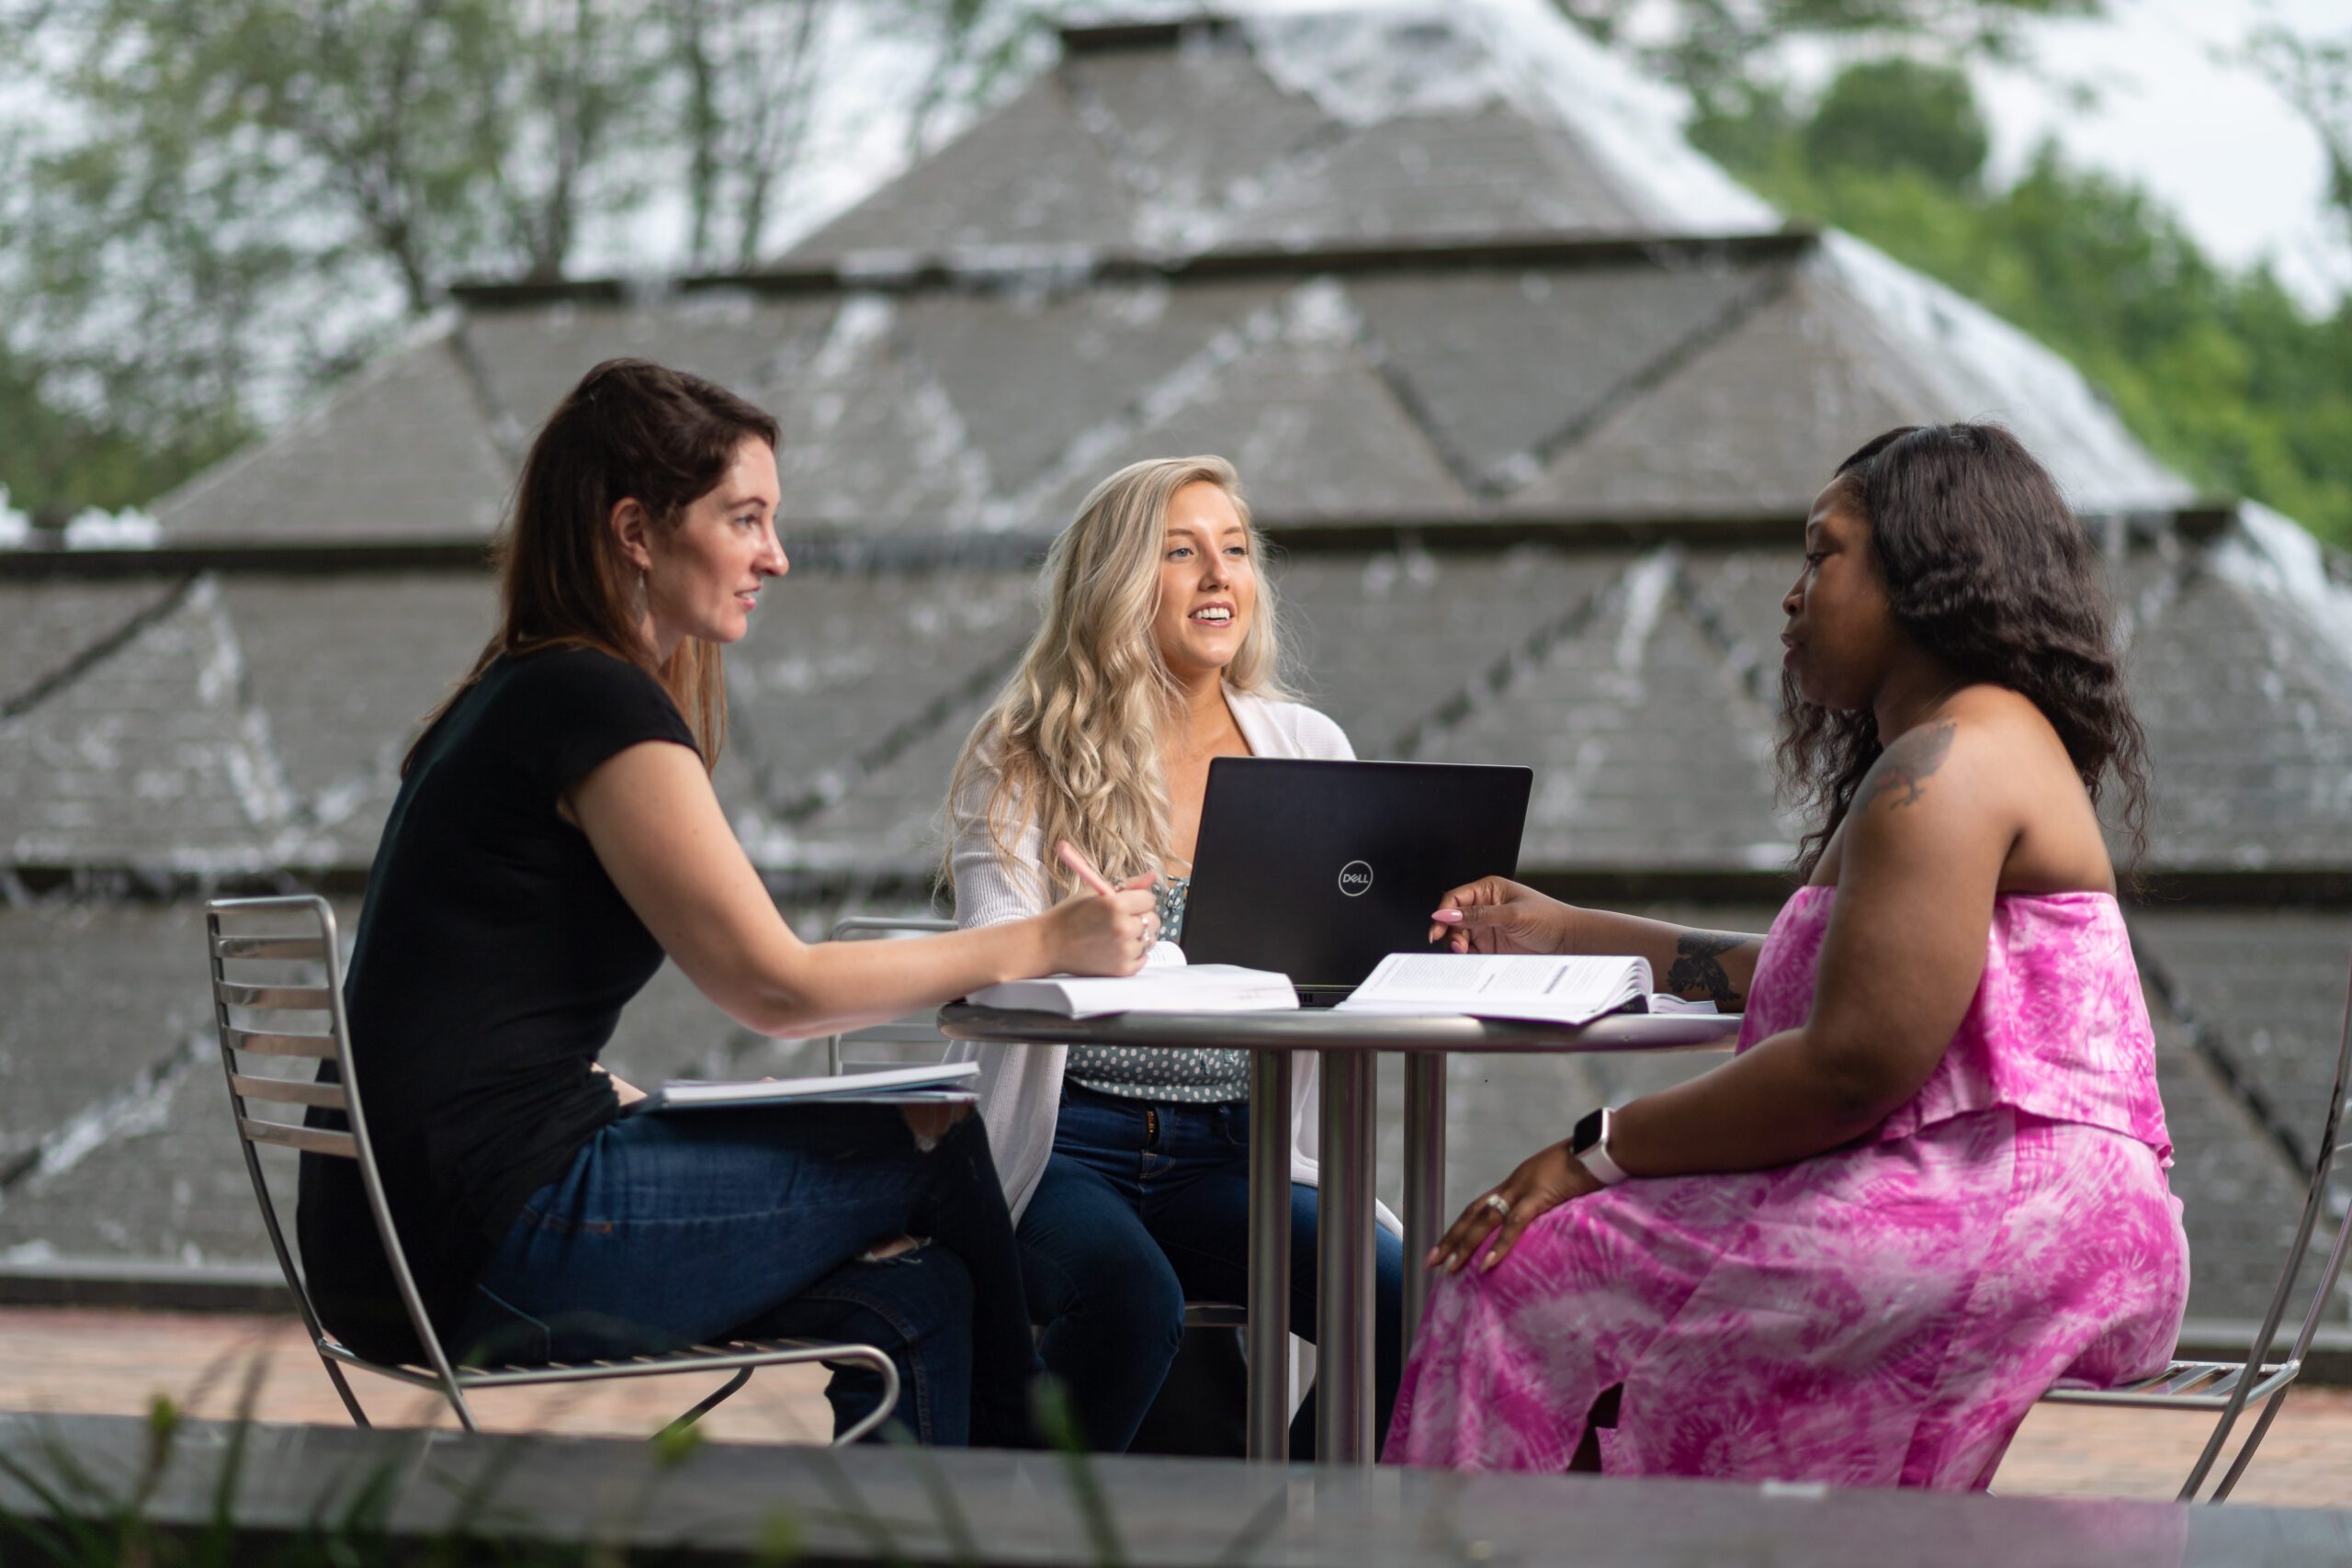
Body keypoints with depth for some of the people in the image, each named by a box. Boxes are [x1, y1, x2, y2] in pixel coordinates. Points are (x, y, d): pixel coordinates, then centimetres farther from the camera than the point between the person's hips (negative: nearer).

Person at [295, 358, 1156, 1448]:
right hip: (495, 1244, -9)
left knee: (913, 1293, 6)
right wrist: (1041, 944, -8)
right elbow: (777, 988, -13)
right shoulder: (599, 703, -12)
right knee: (938, 1154, 3)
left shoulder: (517, 696, 18)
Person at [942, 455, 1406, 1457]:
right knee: (1132, 1297, -35)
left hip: (1236, 1150, 3)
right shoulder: (1022, 759, 2)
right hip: (1065, 1138, -3)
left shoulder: (1309, 750, 13)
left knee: (1401, 1297, -25)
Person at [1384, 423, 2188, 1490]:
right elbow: (1789, 981, 28)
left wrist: (1600, 1152, -14)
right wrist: (1567, 934, 30)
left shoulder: (1951, 765, -12)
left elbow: (1858, 1063, -21)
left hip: (2005, 1228, -11)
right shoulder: (1971, 746, 24)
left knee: (1529, 1278, -14)